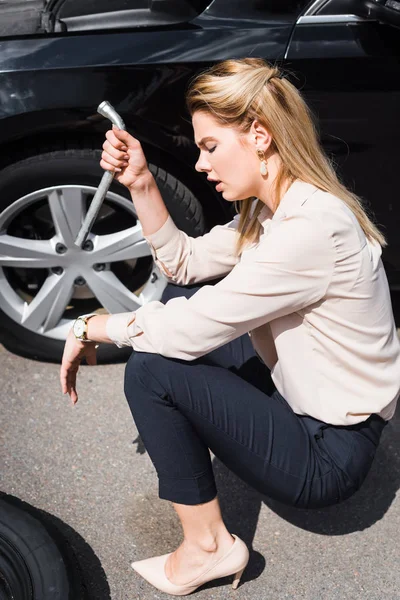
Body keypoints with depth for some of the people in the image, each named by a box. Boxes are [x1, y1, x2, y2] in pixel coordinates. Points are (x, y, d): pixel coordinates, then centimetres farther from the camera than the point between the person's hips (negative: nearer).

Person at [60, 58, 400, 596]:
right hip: (301, 394, 9)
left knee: (149, 368, -17)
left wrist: (91, 328, -11)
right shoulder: (274, 207, 1)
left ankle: (207, 546, -2)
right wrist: (140, 183, -5)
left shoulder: (312, 227, -29)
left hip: (331, 453, -9)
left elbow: (186, 332, -27)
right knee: (181, 297, 9)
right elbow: (183, 262, 7)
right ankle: (182, 428, 24)